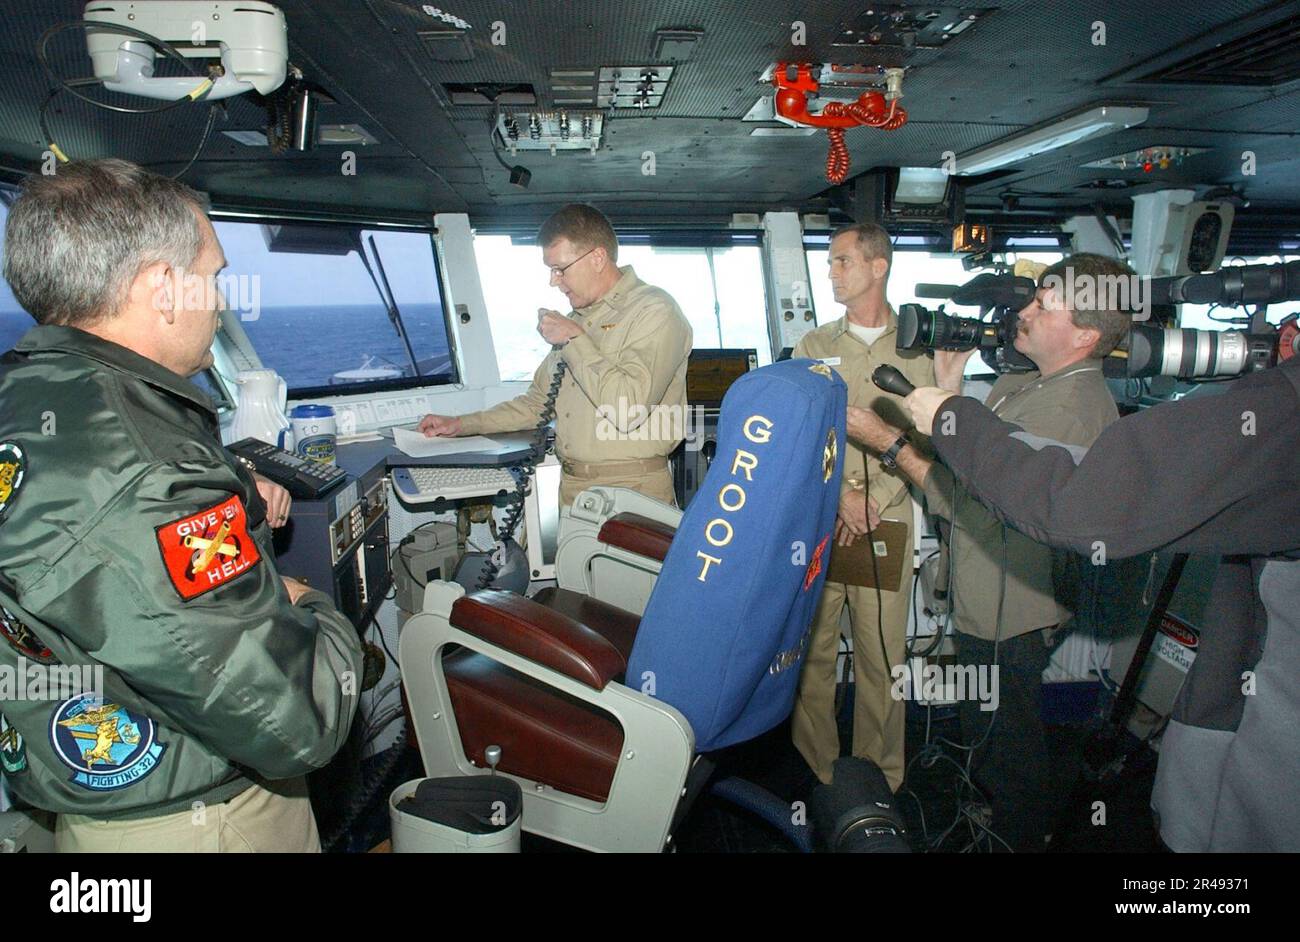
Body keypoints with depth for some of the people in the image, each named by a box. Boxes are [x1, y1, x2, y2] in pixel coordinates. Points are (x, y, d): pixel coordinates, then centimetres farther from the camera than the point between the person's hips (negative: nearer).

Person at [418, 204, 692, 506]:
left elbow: (629, 410, -22)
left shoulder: (654, 311, -8)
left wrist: (574, 340, -12)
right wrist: (461, 424, 19)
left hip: (632, 492, -7)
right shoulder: (579, 318, 18)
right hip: (571, 487, 7)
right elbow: (539, 402, 25)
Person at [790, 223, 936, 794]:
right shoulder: (814, 346, 11)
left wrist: (874, 499, -12)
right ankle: (814, 770, 18)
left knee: (882, 653, 3)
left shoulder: (916, 349, 6)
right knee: (813, 649, 4)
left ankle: (879, 777, 19)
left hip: (886, 522, -1)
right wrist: (842, 492, -10)